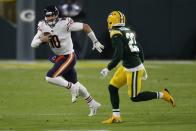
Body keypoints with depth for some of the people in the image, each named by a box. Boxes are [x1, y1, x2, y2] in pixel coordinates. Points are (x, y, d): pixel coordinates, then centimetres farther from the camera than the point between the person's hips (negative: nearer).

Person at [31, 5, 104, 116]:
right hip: (59, 57, 8)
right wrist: (41, 40, -29)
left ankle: (72, 87, -2)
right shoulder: (43, 26, -6)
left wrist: (95, 42, -10)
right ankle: (93, 104, 35)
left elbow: (85, 26, -16)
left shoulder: (64, 23, -23)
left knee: (50, 77, -22)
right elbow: (33, 44, -7)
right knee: (74, 83, 19)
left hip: (68, 57, -8)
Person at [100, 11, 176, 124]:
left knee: (135, 97, 1)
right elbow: (140, 50, 17)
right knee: (112, 87, 12)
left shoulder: (116, 35, -15)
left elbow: (118, 56, -23)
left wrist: (108, 69, -15)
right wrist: (142, 67, 27)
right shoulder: (129, 31, 12)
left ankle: (162, 95, 4)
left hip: (133, 69, -9)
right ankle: (116, 116, 14)